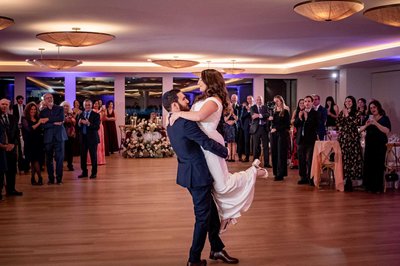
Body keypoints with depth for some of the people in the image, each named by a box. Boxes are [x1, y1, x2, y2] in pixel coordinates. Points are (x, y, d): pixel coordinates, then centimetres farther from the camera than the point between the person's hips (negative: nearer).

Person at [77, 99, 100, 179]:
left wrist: (88, 123, -23)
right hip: (83, 138, 4)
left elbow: (97, 127, -12)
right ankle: (84, 172, 17)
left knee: (93, 156, 2)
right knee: (83, 155, 6)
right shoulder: (81, 115, 9)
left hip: (92, 138, -4)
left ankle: (94, 173, 10)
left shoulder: (96, 115, -2)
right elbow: (78, 127, 6)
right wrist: (79, 123, -15)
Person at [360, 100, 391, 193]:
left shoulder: (385, 118, 2)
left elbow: (387, 131, -13)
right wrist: (366, 125, -11)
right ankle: (369, 186, 6)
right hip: (369, 144, 4)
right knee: (368, 165, -1)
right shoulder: (369, 118, 14)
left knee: (378, 166, -7)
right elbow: (361, 129, 8)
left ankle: (378, 187, -1)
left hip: (380, 145, -4)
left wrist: (376, 123, -20)